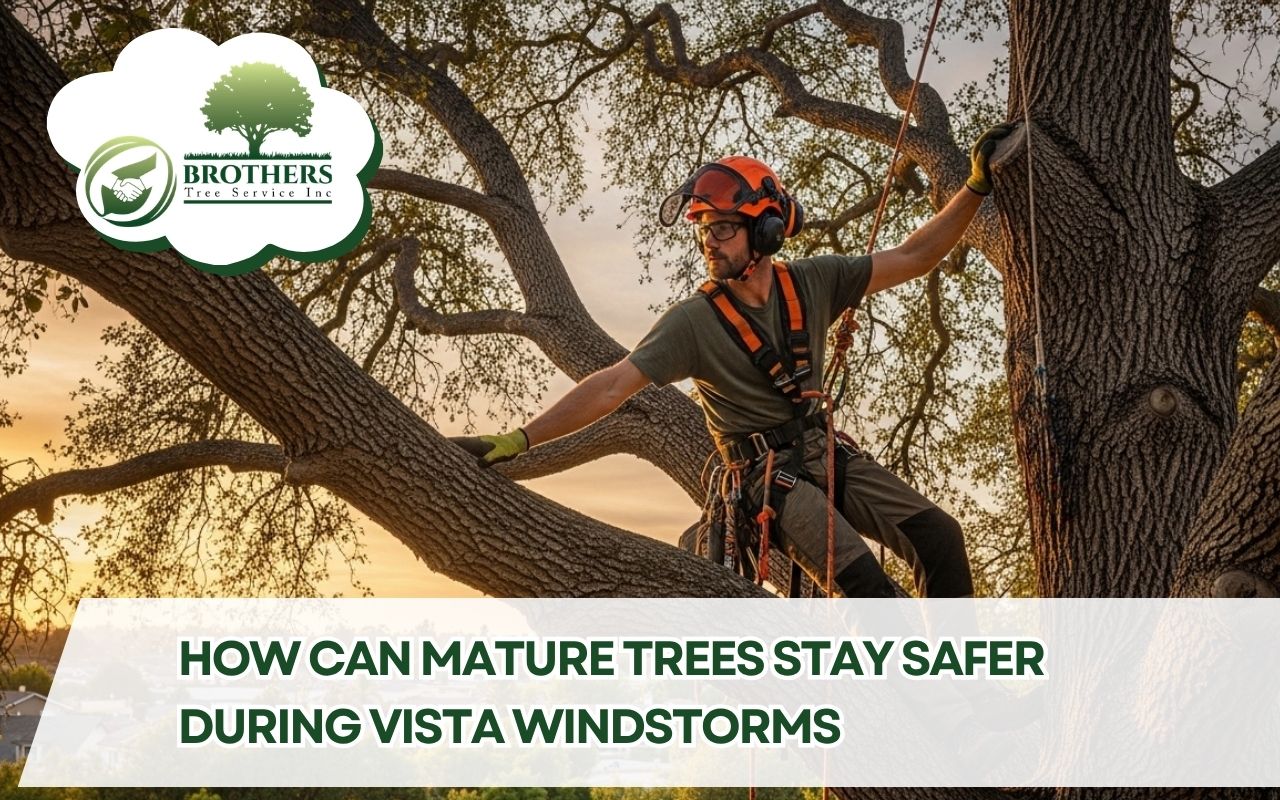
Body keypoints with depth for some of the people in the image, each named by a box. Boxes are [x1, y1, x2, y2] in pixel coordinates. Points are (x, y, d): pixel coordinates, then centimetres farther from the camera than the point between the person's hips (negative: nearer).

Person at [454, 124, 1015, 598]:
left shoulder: (811, 283, -2)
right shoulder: (695, 322, -14)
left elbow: (913, 259, 0)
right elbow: (612, 386, -20)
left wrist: (976, 187, -8)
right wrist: (516, 441, -28)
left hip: (830, 456, 5)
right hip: (771, 476, -4)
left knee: (939, 536, -14)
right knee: (865, 584, -26)